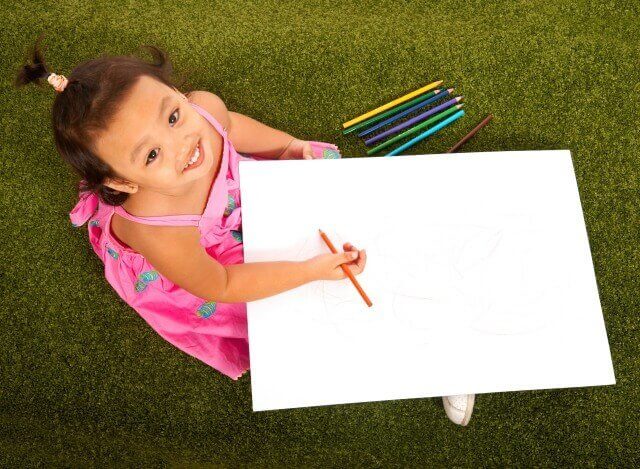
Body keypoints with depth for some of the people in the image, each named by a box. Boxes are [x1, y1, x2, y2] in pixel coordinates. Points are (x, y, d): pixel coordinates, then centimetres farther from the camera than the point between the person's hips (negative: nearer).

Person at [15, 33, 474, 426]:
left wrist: (290, 146, -4)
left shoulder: (205, 106, -36)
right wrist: (312, 270, -30)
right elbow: (219, 287, -29)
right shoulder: (158, 232, -49)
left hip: (232, 190, 5)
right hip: (180, 266, -4)